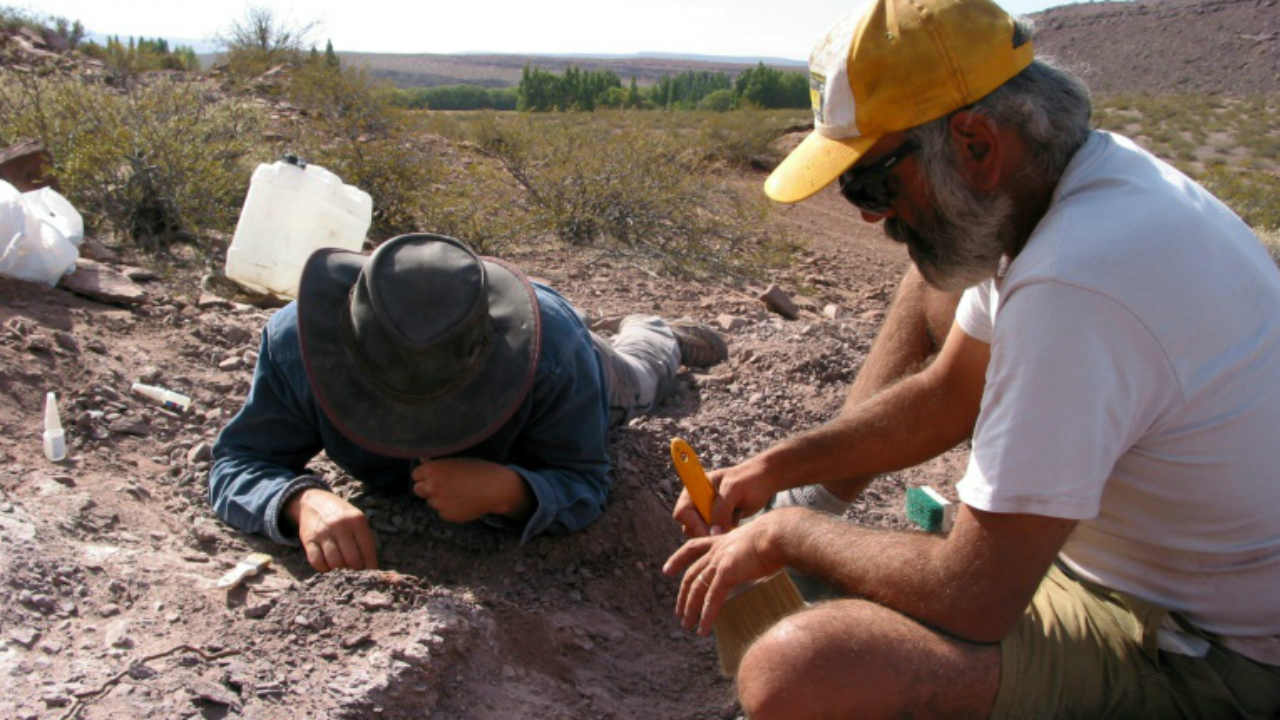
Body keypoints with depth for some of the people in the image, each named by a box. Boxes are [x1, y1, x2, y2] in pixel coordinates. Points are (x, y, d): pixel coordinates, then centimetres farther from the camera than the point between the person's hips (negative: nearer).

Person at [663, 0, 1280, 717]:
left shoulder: (1076, 285, -34)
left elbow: (974, 600, -30)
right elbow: (944, 399, 8)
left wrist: (785, 533, -15)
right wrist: (773, 468, 2)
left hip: (1206, 661, -9)